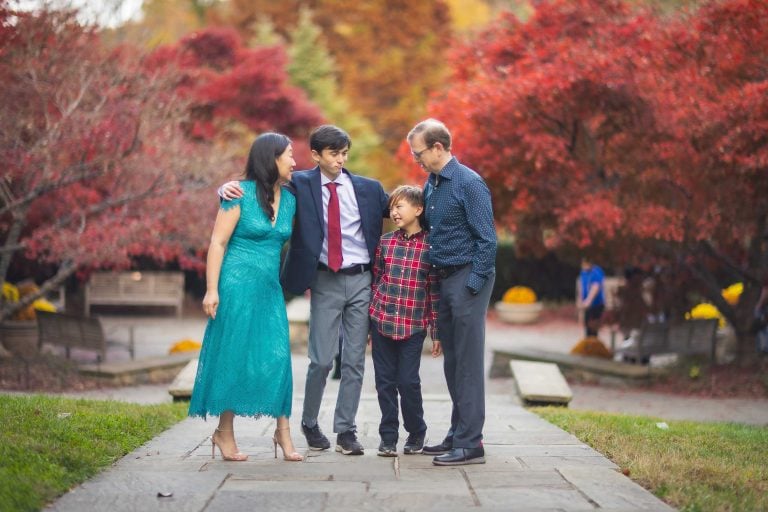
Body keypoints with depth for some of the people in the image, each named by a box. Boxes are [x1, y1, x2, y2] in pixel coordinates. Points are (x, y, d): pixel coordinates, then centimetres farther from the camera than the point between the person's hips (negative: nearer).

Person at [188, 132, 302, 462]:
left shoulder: (289, 199, 10)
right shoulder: (241, 194, -7)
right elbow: (218, 242, -8)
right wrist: (212, 290, -14)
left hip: (270, 289, 5)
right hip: (238, 285, -5)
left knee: (278, 357, -1)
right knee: (233, 356, 0)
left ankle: (283, 432, 4)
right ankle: (225, 433, 10)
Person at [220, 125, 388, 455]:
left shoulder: (368, 189, 7)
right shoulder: (300, 184, 0)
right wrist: (229, 188, -19)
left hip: (361, 281, 2)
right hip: (325, 282, -2)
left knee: (355, 360, 4)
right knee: (322, 360, -2)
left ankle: (346, 430, 12)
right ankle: (309, 423, 19)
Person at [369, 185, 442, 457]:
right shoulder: (385, 242, 5)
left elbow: (435, 290, -1)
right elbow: (375, 281, 11)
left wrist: (436, 332, -1)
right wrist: (369, 323, 11)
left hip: (413, 325, -3)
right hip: (382, 321, 3)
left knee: (408, 381, -3)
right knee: (385, 381, 6)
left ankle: (416, 433, 19)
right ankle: (388, 436, 16)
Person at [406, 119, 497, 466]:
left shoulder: (469, 183, -12)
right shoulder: (430, 184, 13)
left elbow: (486, 238, -14)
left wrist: (474, 284, -17)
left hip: (467, 279, -8)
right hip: (443, 280, 8)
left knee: (467, 362, -7)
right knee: (451, 360, 12)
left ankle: (470, 444, -5)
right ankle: (458, 434, 20)